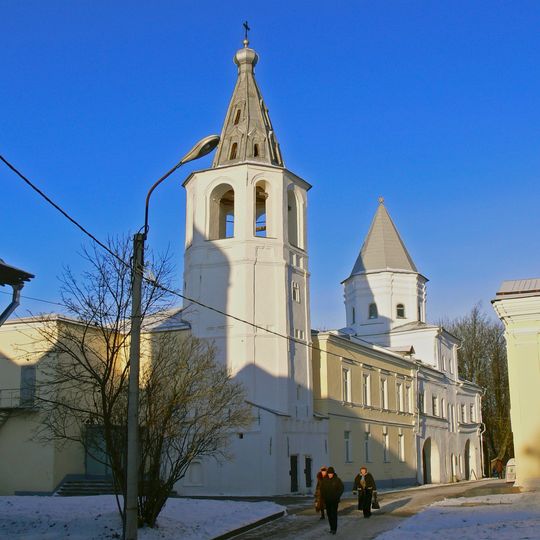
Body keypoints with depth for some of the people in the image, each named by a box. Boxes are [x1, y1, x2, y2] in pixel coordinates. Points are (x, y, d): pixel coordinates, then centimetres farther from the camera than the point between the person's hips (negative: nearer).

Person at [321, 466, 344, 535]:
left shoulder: (337, 480, -6)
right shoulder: (324, 480, 2)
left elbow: (341, 488, -2)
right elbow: (322, 489, 12)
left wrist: (337, 496, -9)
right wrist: (323, 496, 2)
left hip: (334, 500, -4)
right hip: (327, 500, 4)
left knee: (334, 514, -7)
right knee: (329, 514, 8)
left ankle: (334, 529, -5)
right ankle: (332, 527, 19)